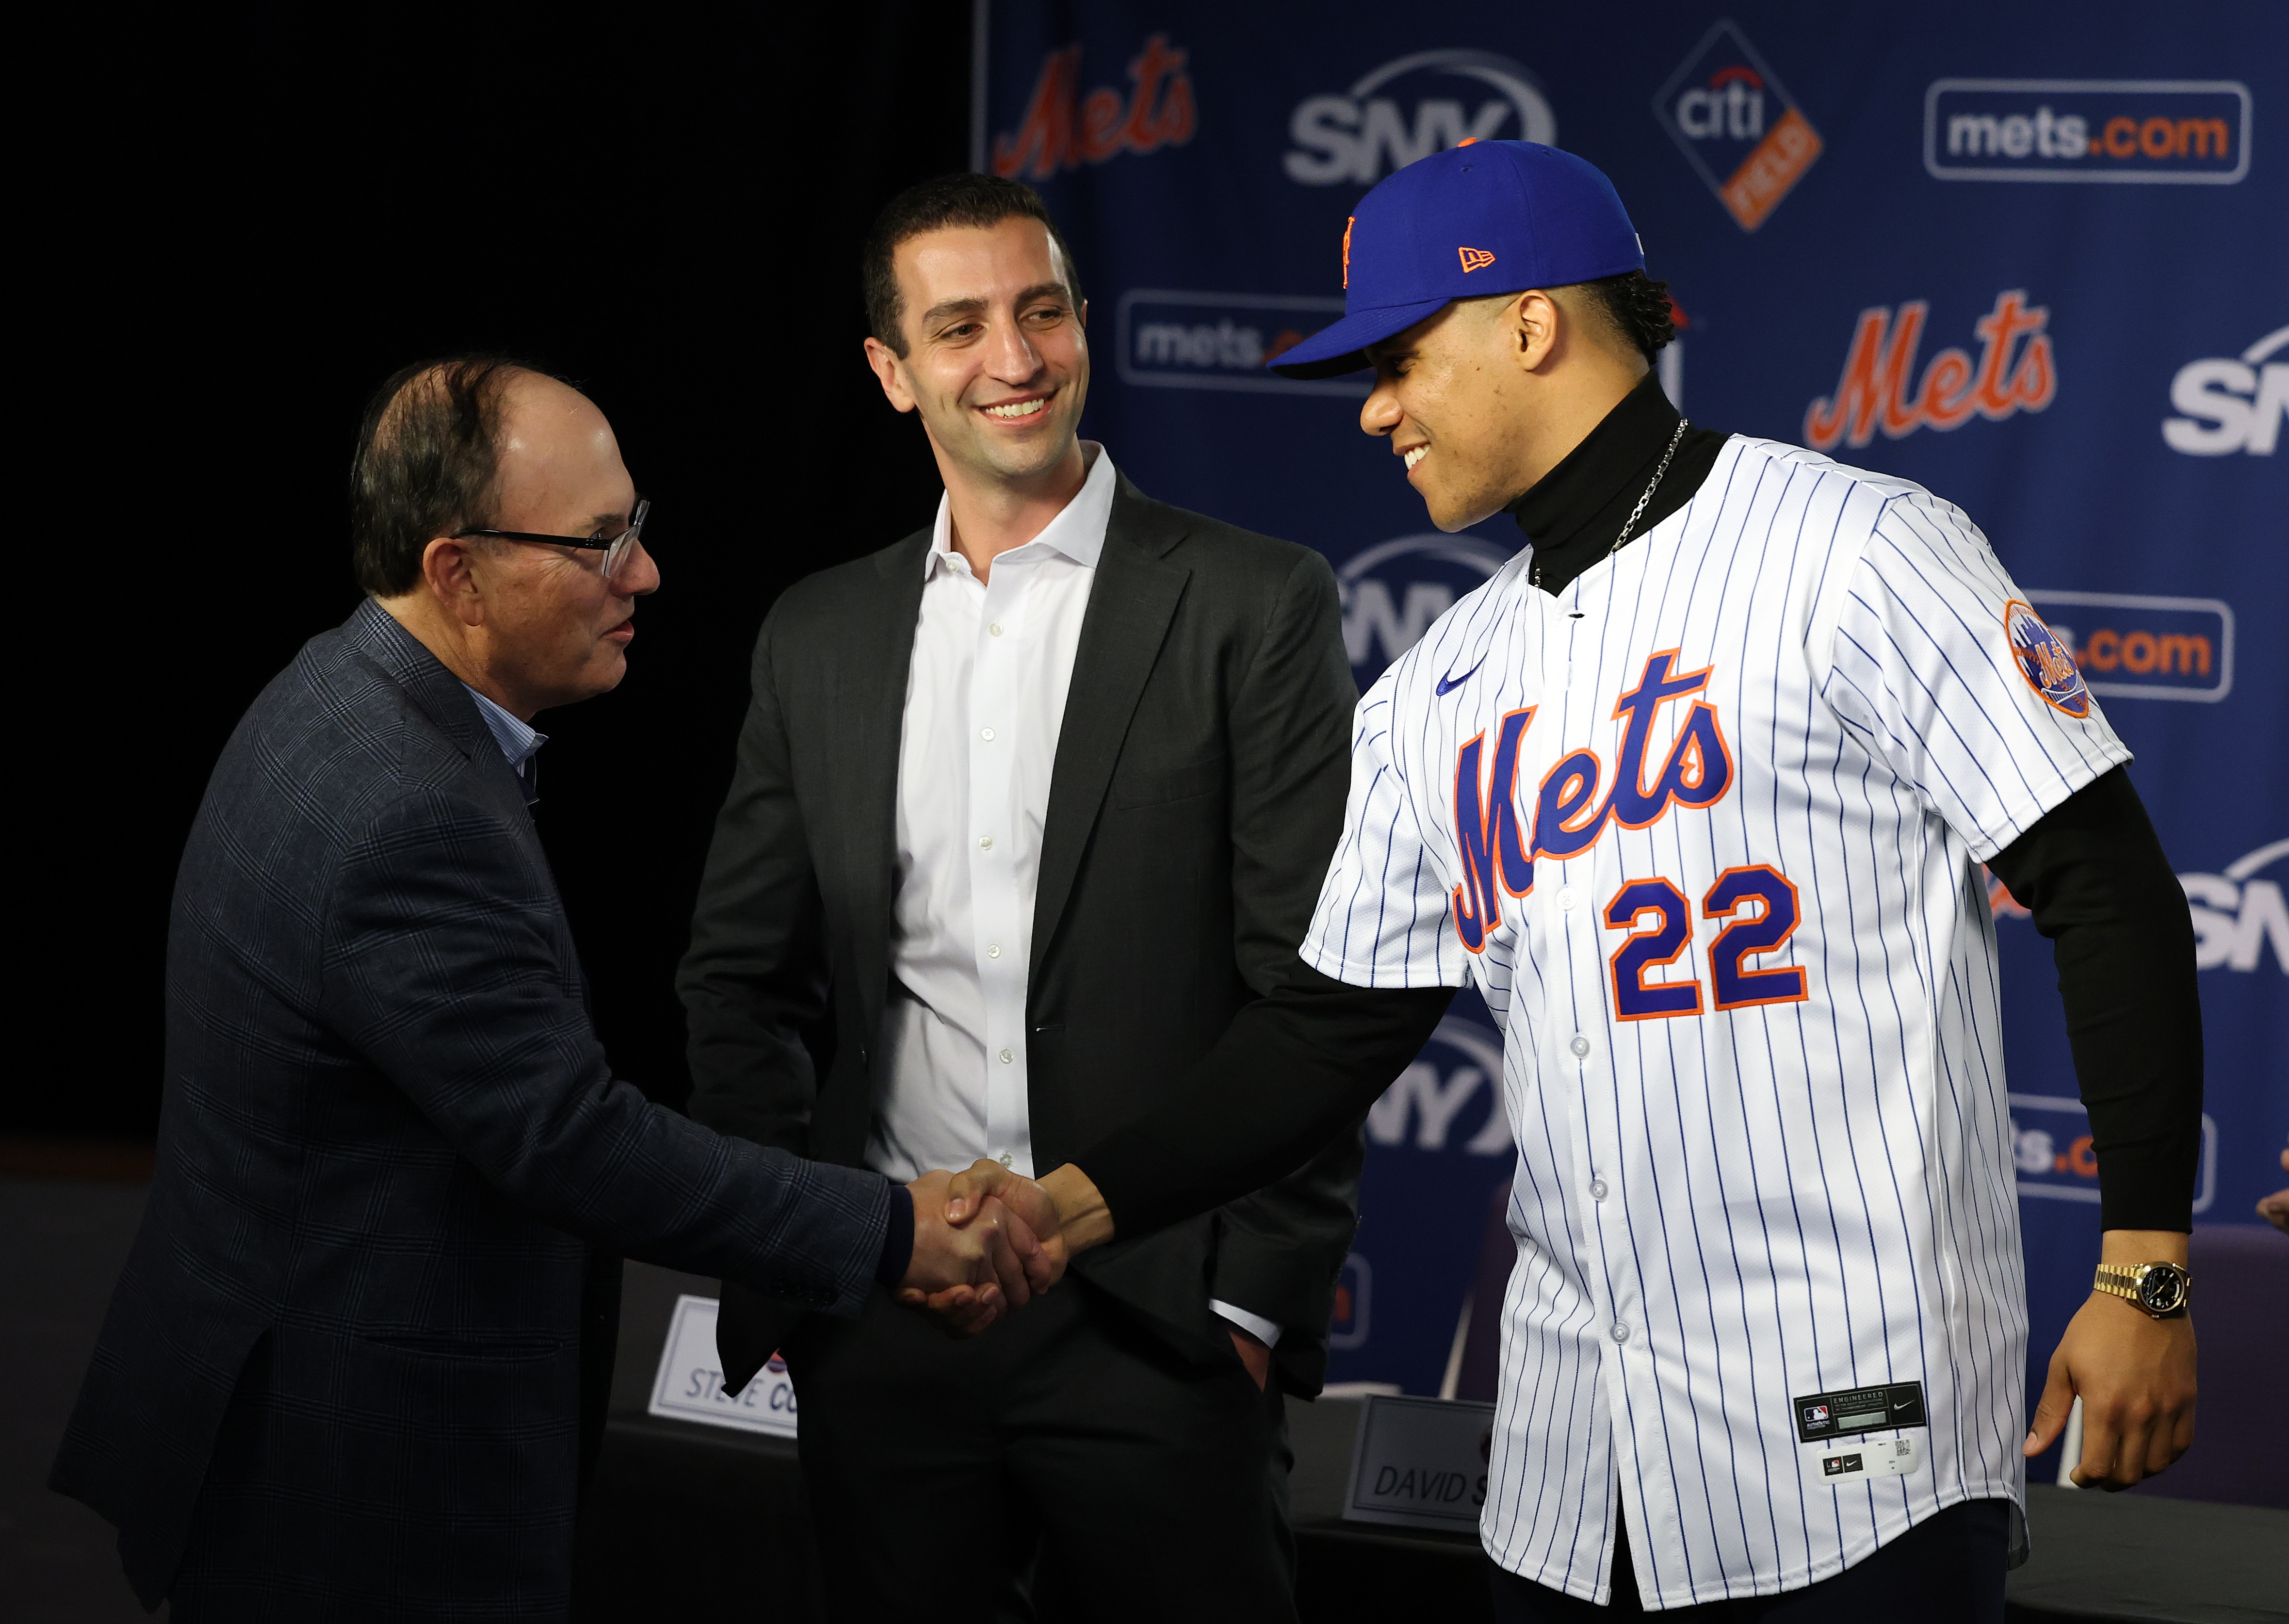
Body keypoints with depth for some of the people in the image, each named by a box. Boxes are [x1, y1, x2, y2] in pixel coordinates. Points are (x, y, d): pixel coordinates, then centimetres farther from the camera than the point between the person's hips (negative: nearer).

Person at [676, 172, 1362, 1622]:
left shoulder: (1256, 606, -2)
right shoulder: (819, 636, 11)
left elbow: (1315, 983, -5)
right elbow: (741, 973, 15)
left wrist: (1259, 1298, -10)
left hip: (1155, 1324, -4)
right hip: (880, 1330, 4)